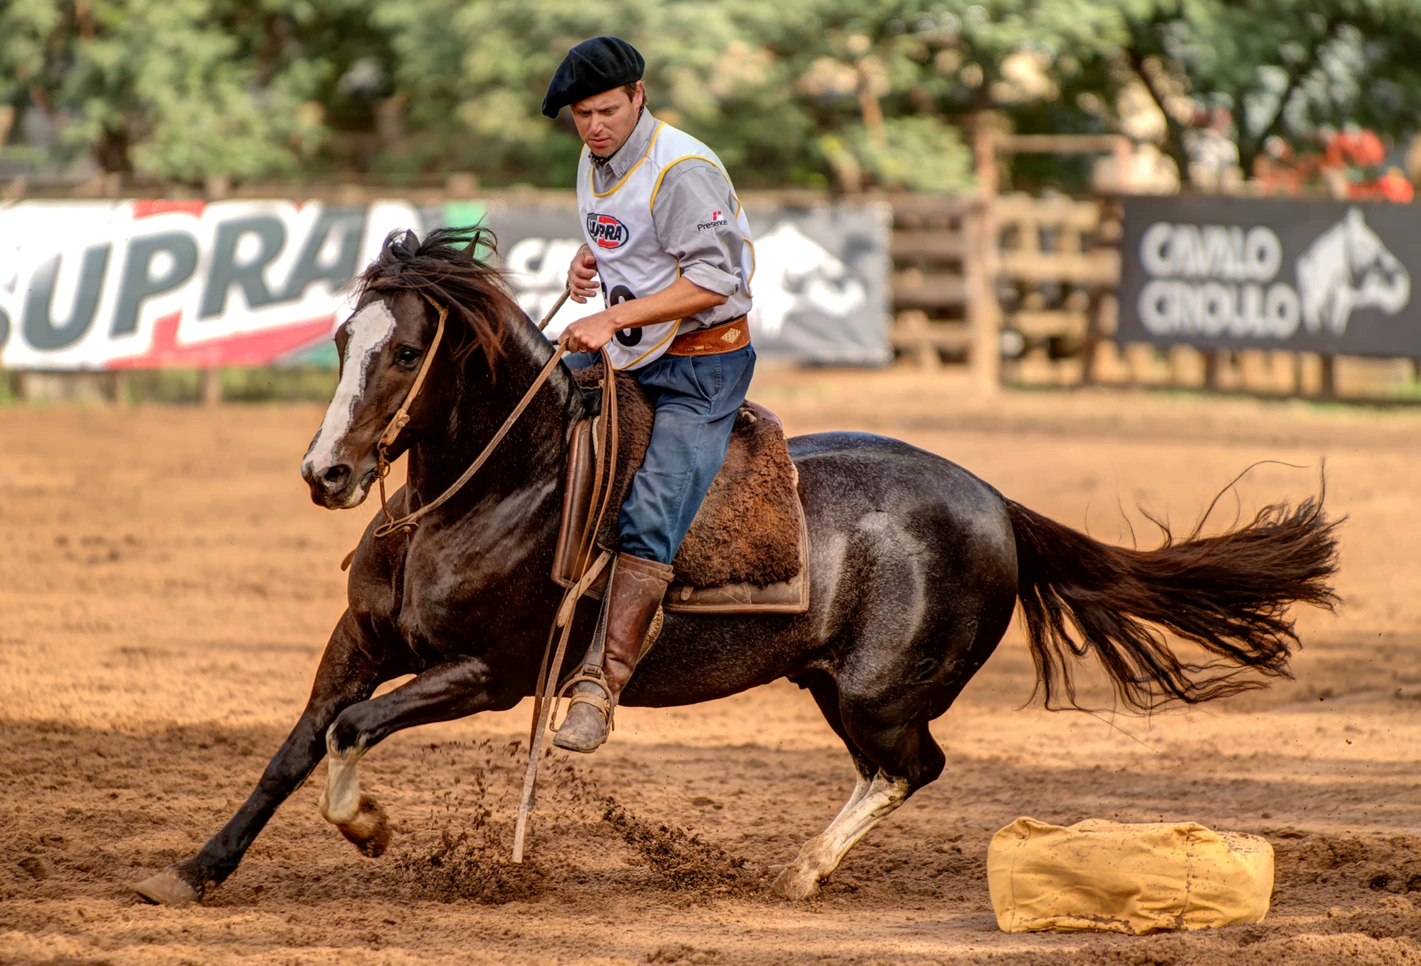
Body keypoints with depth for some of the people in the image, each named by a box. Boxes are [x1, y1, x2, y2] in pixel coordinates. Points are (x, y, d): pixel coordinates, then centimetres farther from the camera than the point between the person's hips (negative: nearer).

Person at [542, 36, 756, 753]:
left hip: (703, 365, -9)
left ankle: (599, 686, -25)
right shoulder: (594, 164, 7)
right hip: (621, 351, 9)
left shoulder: (681, 170, -19)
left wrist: (614, 317, -28)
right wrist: (586, 263, 2)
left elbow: (713, 280, -24)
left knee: (648, 521, -21)